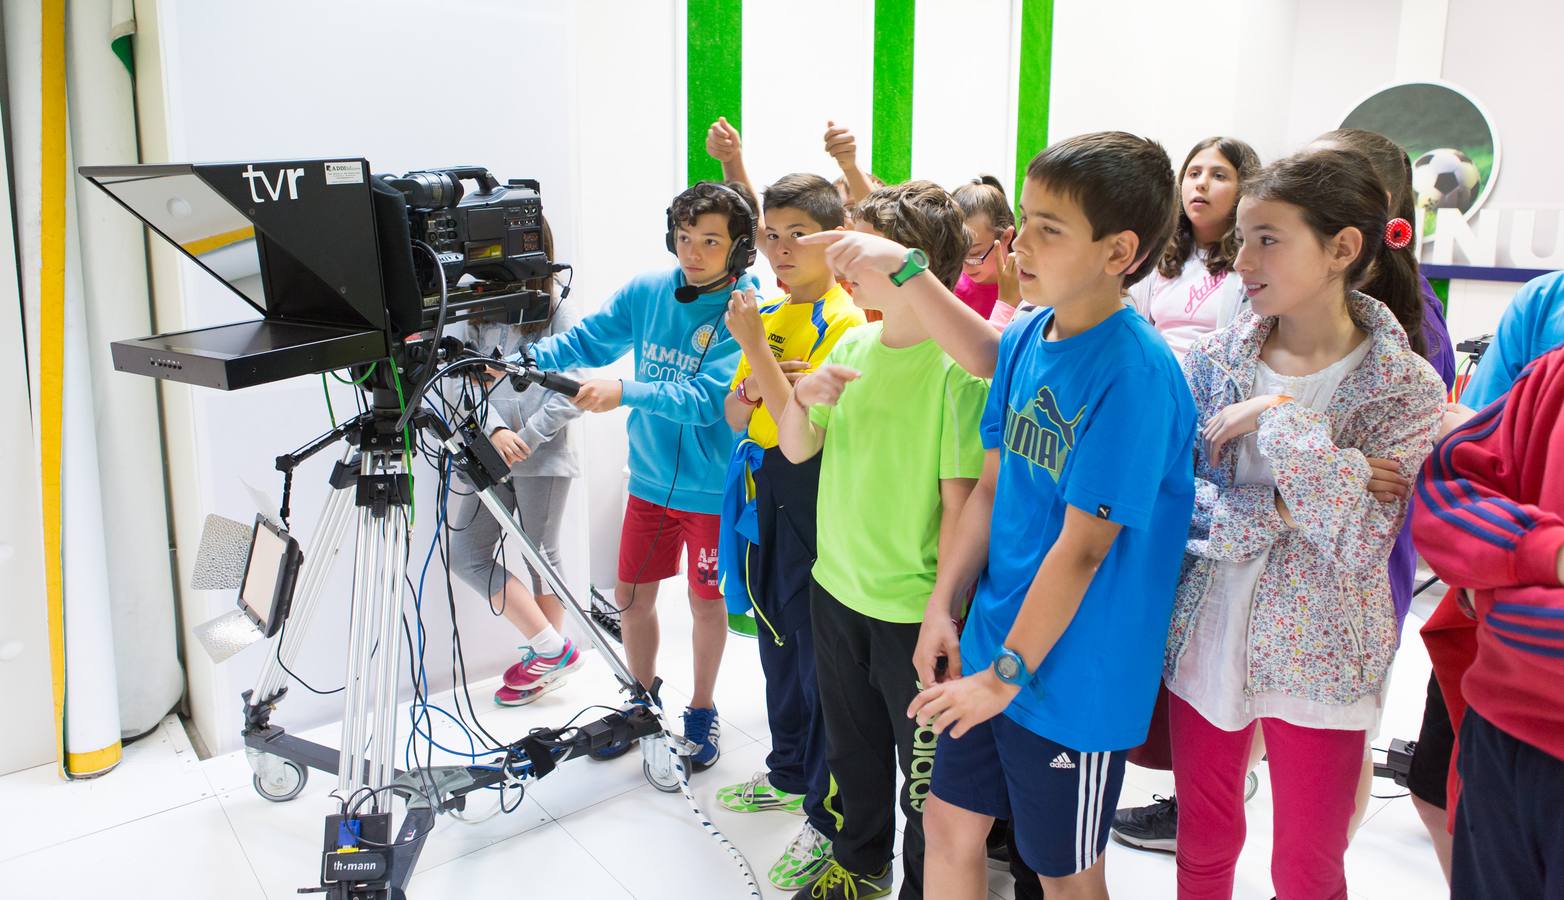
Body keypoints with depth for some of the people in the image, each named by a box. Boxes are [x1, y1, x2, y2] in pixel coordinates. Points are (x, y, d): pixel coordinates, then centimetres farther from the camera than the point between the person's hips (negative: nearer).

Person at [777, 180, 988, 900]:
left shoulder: (957, 367, -17)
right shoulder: (855, 344, 3)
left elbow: (960, 504, -17)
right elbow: (796, 449, 7)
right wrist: (803, 396, -14)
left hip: (912, 610, -6)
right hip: (836, 589, 7)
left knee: (925, 770, 11)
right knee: (852, 749, 24)